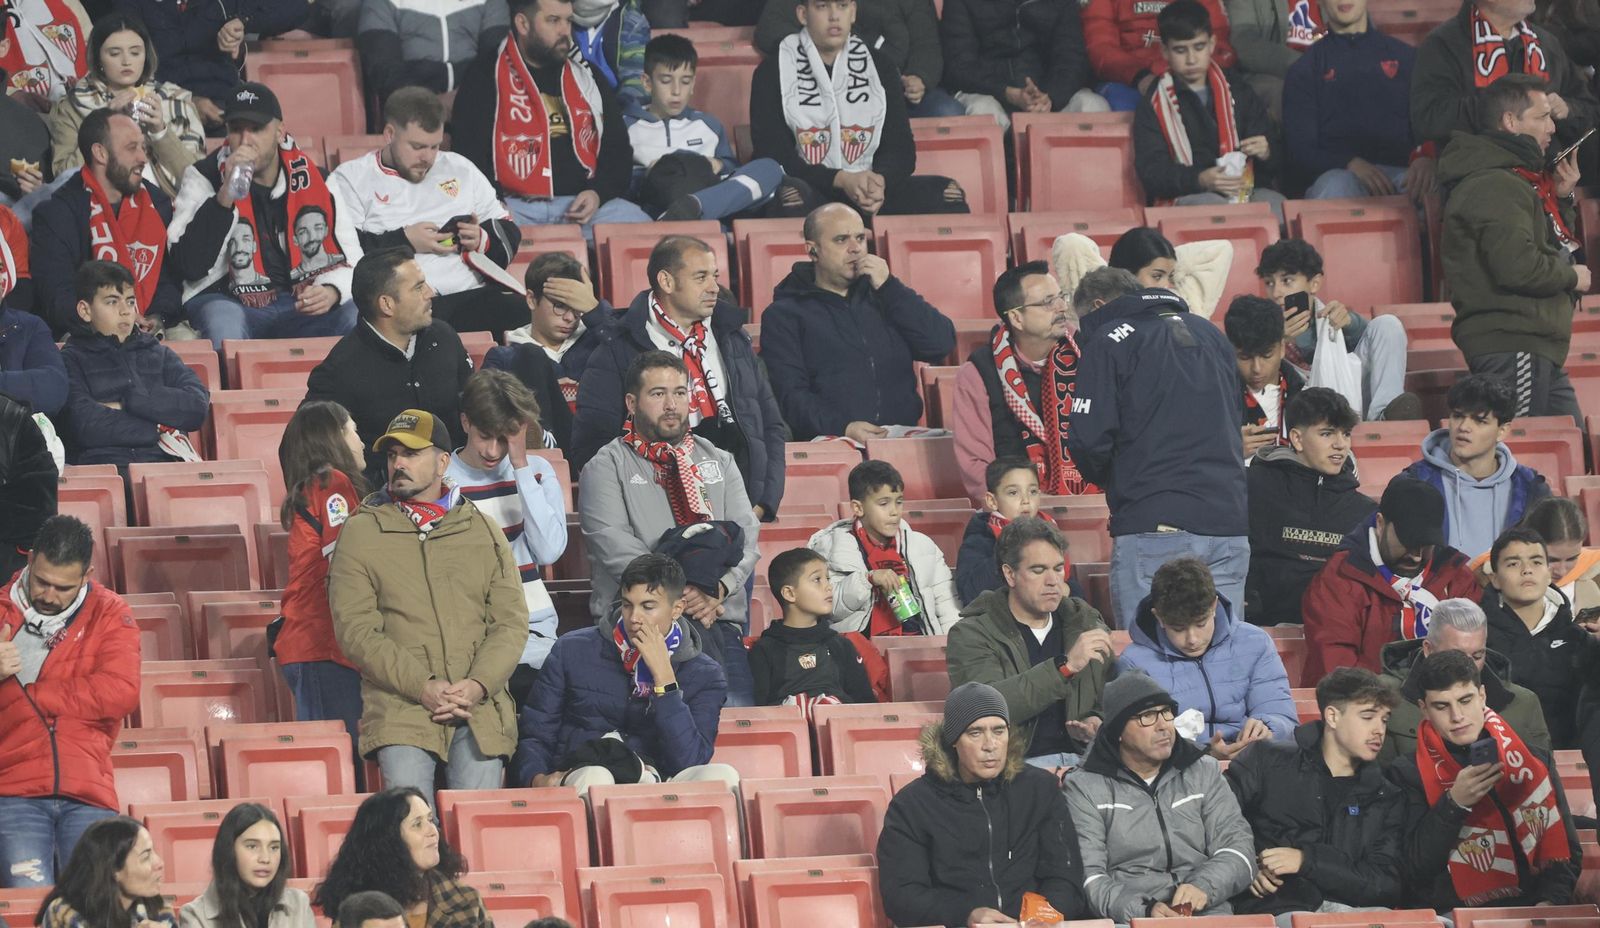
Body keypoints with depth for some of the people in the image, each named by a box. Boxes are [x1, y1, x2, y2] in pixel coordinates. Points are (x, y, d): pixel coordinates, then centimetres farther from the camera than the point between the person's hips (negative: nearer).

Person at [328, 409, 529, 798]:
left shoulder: (485, 533, 15)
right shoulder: (361, 532, 8)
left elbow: (512, 621, 9)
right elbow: (354, 627, -1)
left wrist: (478, 685, -10)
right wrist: (421, 687, -12)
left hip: (480, 706, 2)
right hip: (400, 708, -2)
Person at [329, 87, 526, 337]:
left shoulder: (461, 170, 24)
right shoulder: (350, 179, 10)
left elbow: (508, 235, 26)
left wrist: (483, 240, 4)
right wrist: (404, 241, -7)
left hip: (469, 296, 4)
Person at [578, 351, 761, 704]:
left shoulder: (719, 462, 23)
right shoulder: (608, 466, 10)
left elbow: (747, 535, 9)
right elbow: (614, 546, -6)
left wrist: (716, 589, -13)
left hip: (719, 619, 4)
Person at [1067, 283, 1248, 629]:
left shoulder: (1109, 341, 1)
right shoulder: (1212, 335, 20)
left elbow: (1088, 441, -6)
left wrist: (1110, 481, 13)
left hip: (1153, 527, -5)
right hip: (1228, 527, 5)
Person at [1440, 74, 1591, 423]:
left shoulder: (1518, 181, 21)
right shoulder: (1494, 187, -14)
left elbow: (1551, 246, 28)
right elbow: (1517, 266, -25)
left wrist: (1563, 200, 14)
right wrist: (1571, 276, -9)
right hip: (1511, 348, -11)